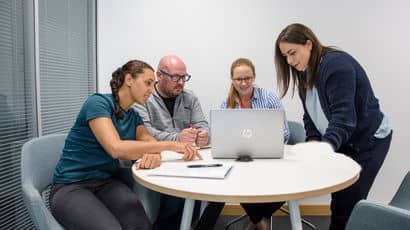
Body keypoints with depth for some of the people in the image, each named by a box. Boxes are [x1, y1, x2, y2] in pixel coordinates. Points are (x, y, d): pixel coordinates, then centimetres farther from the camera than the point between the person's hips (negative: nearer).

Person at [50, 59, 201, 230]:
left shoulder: (133, 116, 10)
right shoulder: (98, 103, -15)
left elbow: (149, 142, -3)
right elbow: (116, 148, -29)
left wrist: (154, 154, -28)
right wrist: (171, 145, -26)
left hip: (107, 182, 5)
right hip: (71, 187, -5)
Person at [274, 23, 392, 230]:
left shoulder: (337, 64, -22)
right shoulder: (306, 72, 5)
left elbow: (343, 114, -31)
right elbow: (310, 114, 4)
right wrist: (313, 140, -12)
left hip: (369, 141, -8)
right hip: (341, 142, 8)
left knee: (347, 205, -7)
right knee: (339, 200, 10)